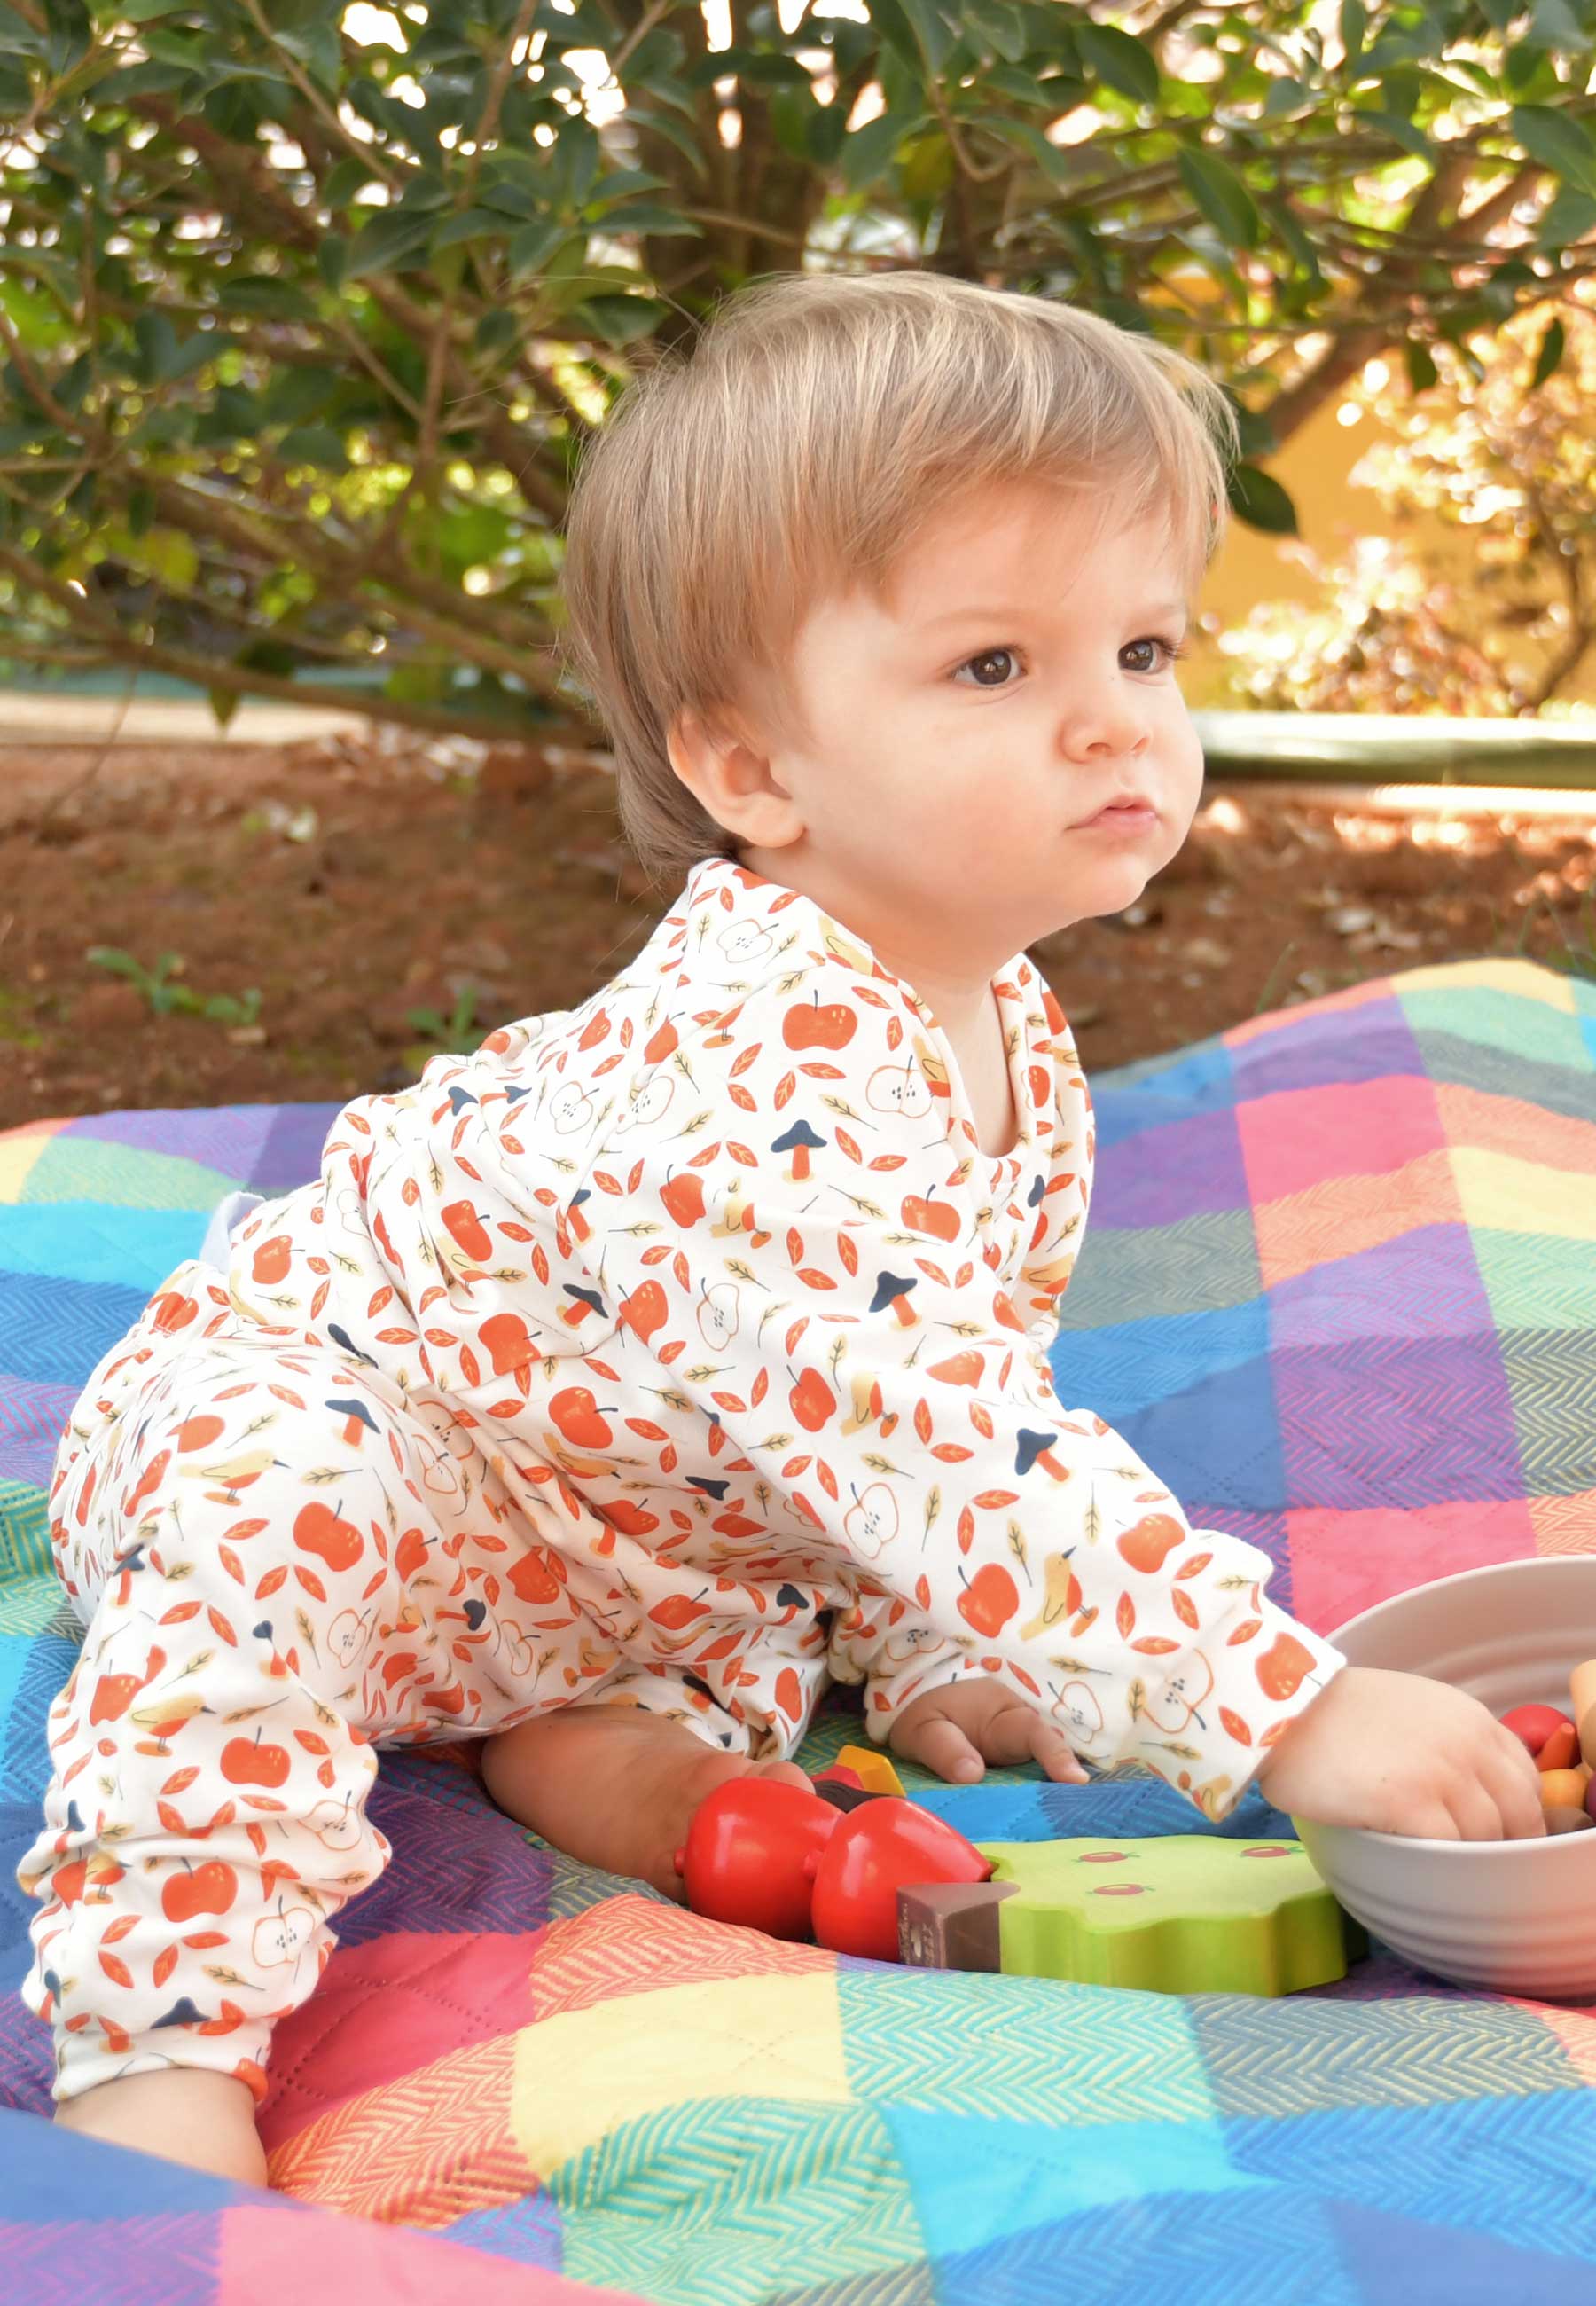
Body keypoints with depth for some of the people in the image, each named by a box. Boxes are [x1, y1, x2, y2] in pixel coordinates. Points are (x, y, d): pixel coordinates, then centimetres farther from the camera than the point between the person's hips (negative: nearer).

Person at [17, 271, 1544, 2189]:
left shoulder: (1013, 1045, -6)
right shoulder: (771, 1080, -38)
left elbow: (973, 1405, 9)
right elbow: (947, 1463, -44)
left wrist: (925, 1667, 3)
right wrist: (1297, 1715, -43)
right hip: (288, 1393, -9)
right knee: (274, 1535, -36)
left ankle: (590, 1734, -3)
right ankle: (161, 2031, -32)